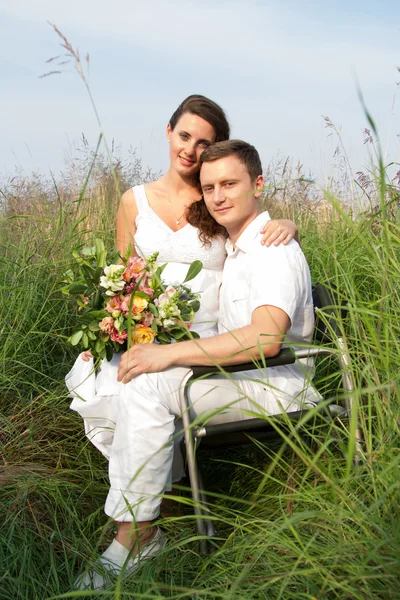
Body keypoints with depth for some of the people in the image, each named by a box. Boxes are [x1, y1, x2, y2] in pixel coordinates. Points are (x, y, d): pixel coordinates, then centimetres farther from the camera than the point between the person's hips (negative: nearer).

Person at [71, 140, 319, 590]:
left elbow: (265, 338, -32)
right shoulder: (234, 247, 16)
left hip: (275, 382, -10)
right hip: (240, 372, 10)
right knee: (133, 366, 2)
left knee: (146, 383, -26)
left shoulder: (273, 249, -15)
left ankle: (137, 532, -17)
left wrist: (169, 353, -30)